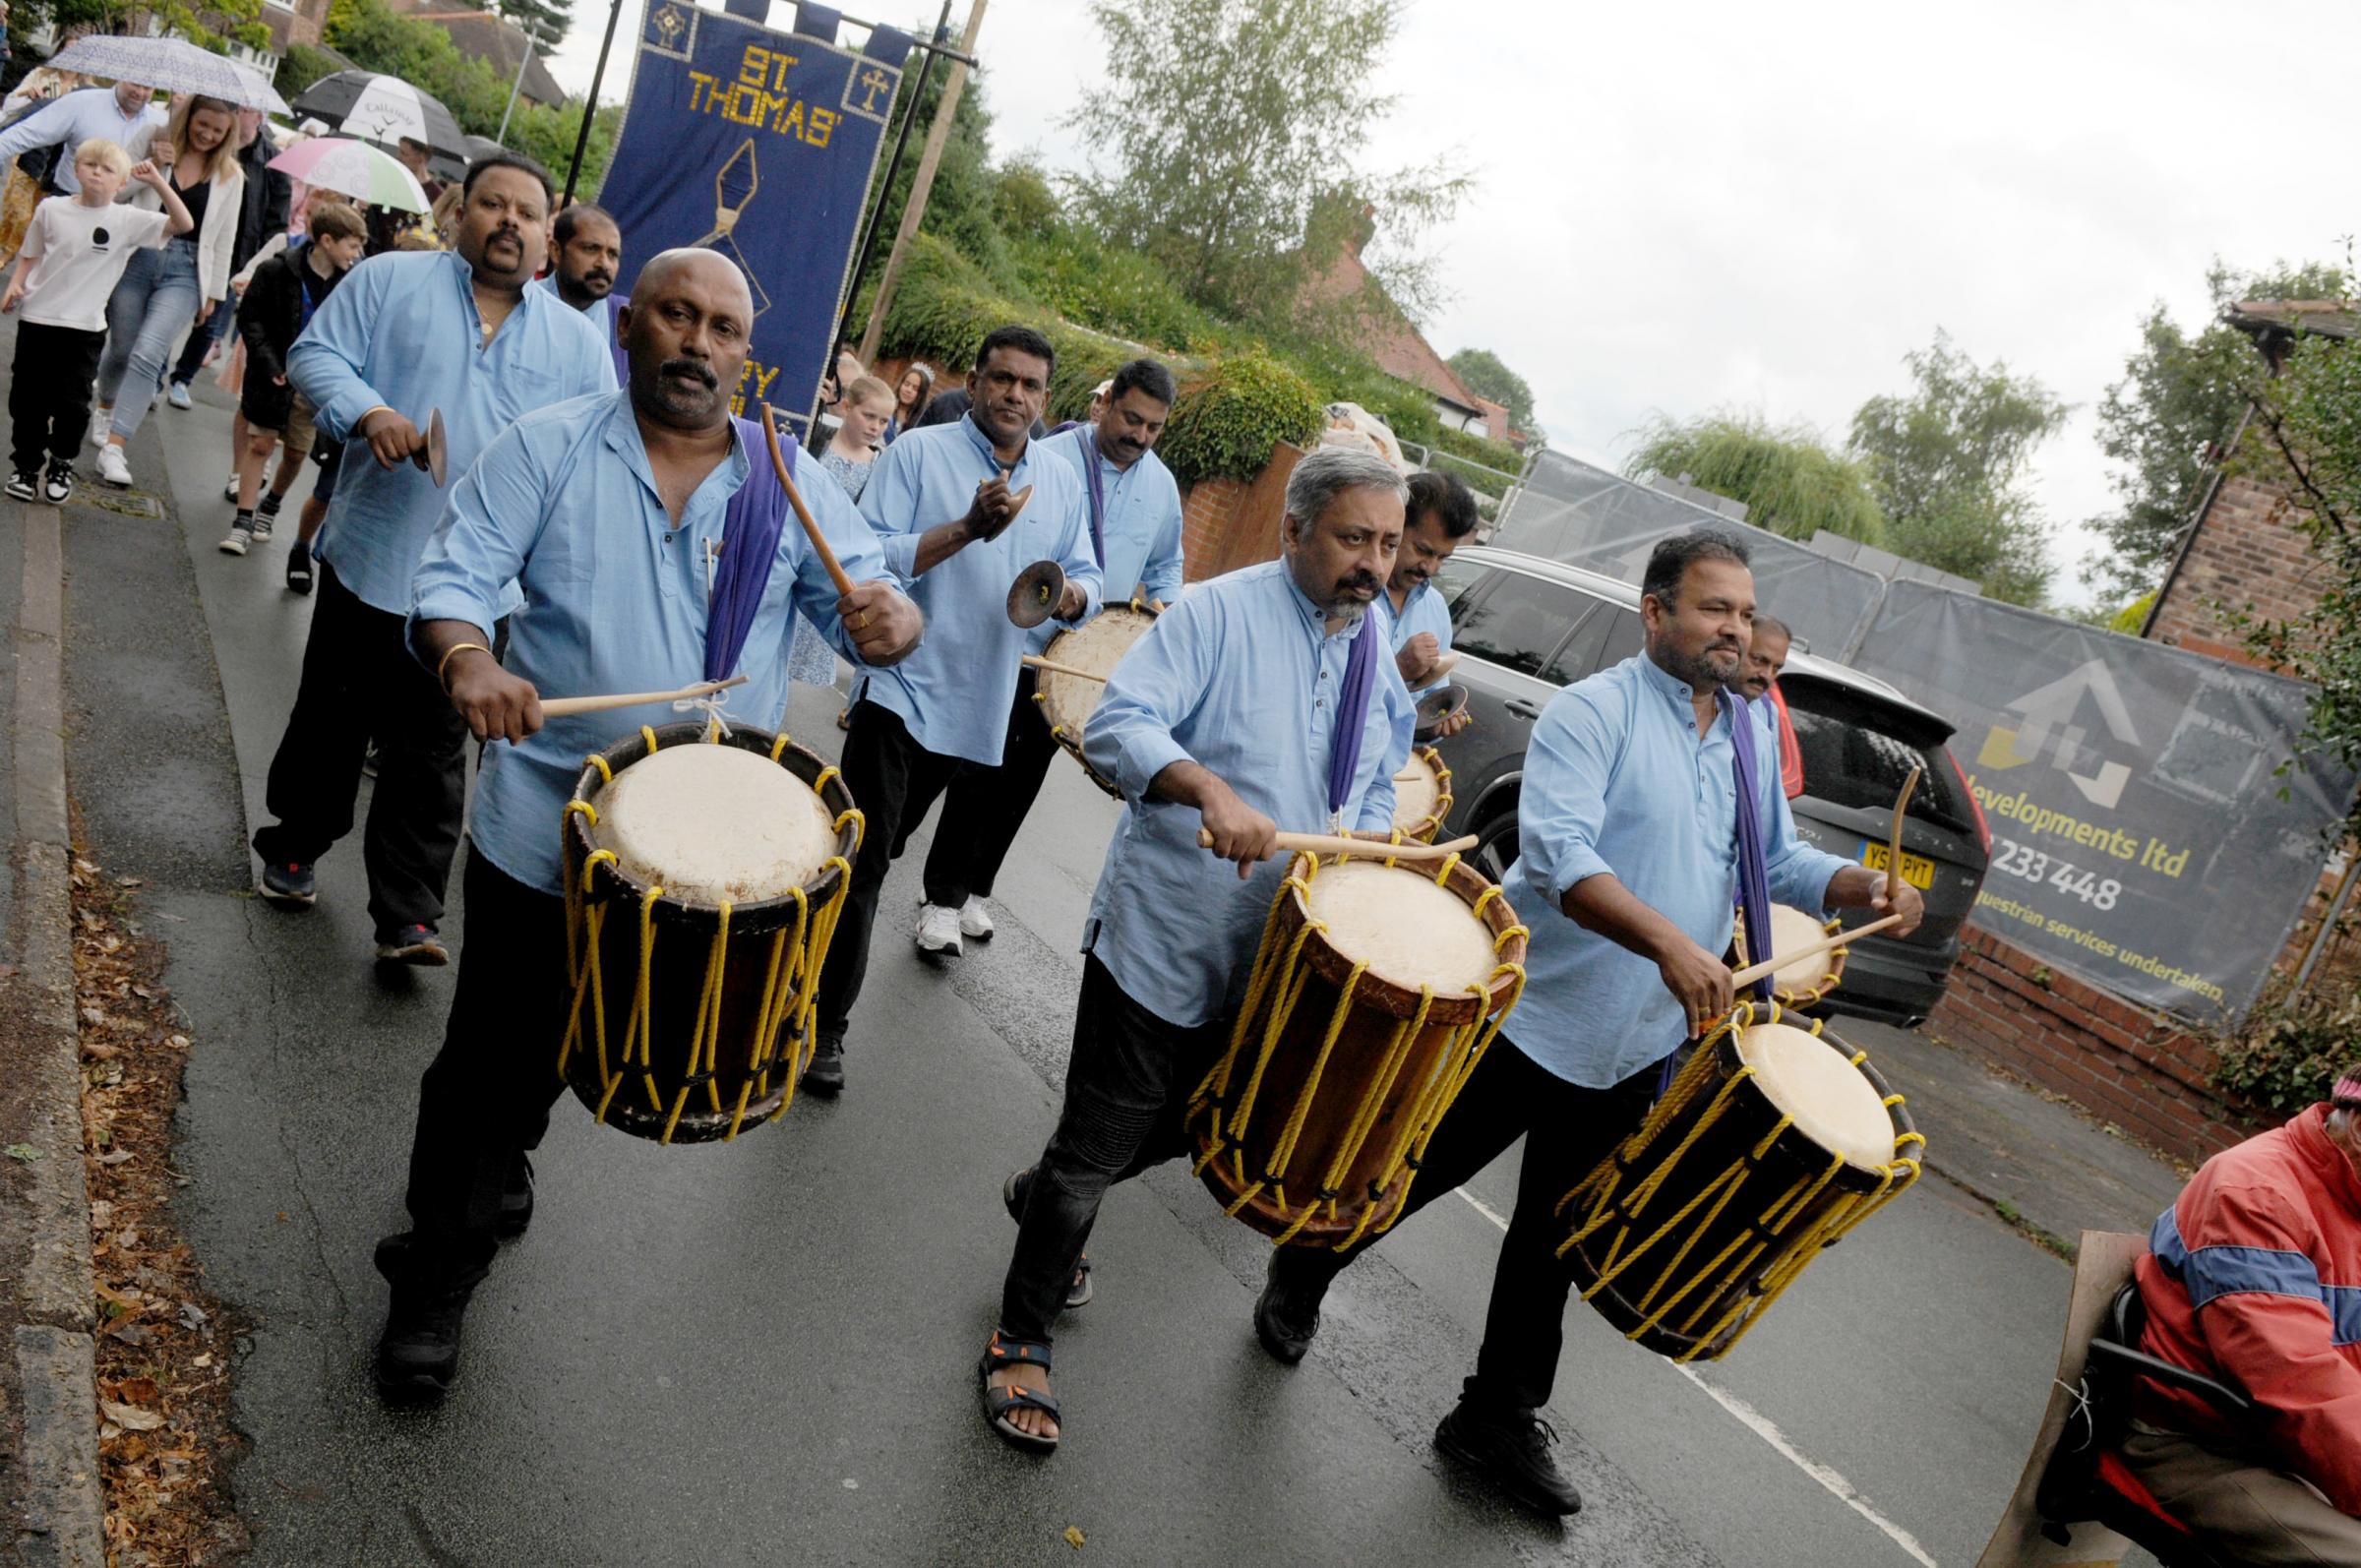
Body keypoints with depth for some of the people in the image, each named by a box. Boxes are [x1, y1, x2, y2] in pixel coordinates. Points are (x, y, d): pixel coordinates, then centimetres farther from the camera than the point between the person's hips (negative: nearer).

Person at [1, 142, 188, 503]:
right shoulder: (51, 209, 1)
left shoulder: (128, 220, -4)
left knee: (72, 403, 2)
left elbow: (183, 225, -14)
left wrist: (159, 183, -21)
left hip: (85, 327, -1)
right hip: (36, 318, 1)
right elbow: (30, 256, 10)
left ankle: (61, 466, 22)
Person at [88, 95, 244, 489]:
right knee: (122, 350, 8)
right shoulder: (151, 137, 3)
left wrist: (214, 292, 11)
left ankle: (113, 448, -17)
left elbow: (224, 239, 11)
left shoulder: (230, 175, 7)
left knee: (148, 354, -17)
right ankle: (105, 409, 41)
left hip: (185, 271, -1)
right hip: (136, 256, 1)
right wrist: (150, 167, -12)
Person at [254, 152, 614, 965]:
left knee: (432, 756, 4)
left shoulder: (576, 340, 9)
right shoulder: (390, 280, 4)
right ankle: (293, 848, 37)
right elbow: (316, 353, -1)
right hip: (369, 558, 0)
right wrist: (367, 411, -21)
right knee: (330, 722, 16)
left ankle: (406, 918, 8)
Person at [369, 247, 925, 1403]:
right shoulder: (549, 450, -5)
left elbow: (868, 598, -5)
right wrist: (468, 656, -33)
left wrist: (888, 620, -30)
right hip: (544, 825, -2)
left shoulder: (788, 486, 0)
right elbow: (454, 574, -10)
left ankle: (497, 1165, 52)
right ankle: (436, 1275, 27)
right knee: (489, 1052, 8)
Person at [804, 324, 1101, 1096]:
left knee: (875, 855, 20)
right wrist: (969, 528, -26)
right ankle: (825, 1030, 3)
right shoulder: (918, 453, -6)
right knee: (864, 866, -6)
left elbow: (1086, 577, 12)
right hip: (899, 690, -5)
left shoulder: (1062, 481, 11)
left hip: (977, 705, 5)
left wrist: (1069, 594, -12)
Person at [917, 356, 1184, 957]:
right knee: (979, 776, -4)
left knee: (1022, 783, 14)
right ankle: (942, 900, 5)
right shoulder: (1048, 460, -11)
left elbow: (1165, 567, 21)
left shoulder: (1162, 486, 6)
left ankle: (976, 889, 27)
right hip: (1016, 649, -5)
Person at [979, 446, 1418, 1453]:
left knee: (1194, 1130, 21)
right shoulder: (1220, 613, -12)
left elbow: (1373, 796, 20)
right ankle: (1021, 1341, 25)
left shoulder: (1383, 662, 9)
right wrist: (1208, 789, -41)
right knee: (1096, 1151, 3)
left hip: (1276, 955, 7)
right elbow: (1118, 722, -24)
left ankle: (1043, 1200, 50)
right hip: (1162, 935, -7)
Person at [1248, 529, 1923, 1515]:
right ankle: (1301, 1276, 38)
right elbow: (1557, 851, -29)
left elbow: (1776, 859, 16)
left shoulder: (1751, 736, 8)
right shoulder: (1594, 711, -15)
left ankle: (1499, 1420, 31)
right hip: (1529, 1017, -6)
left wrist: (1861, 888, -5)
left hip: (1633, 1052, 6)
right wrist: (1668, 942, -41)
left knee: (1554, 1236, 16)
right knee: (1415, 1174, 10)